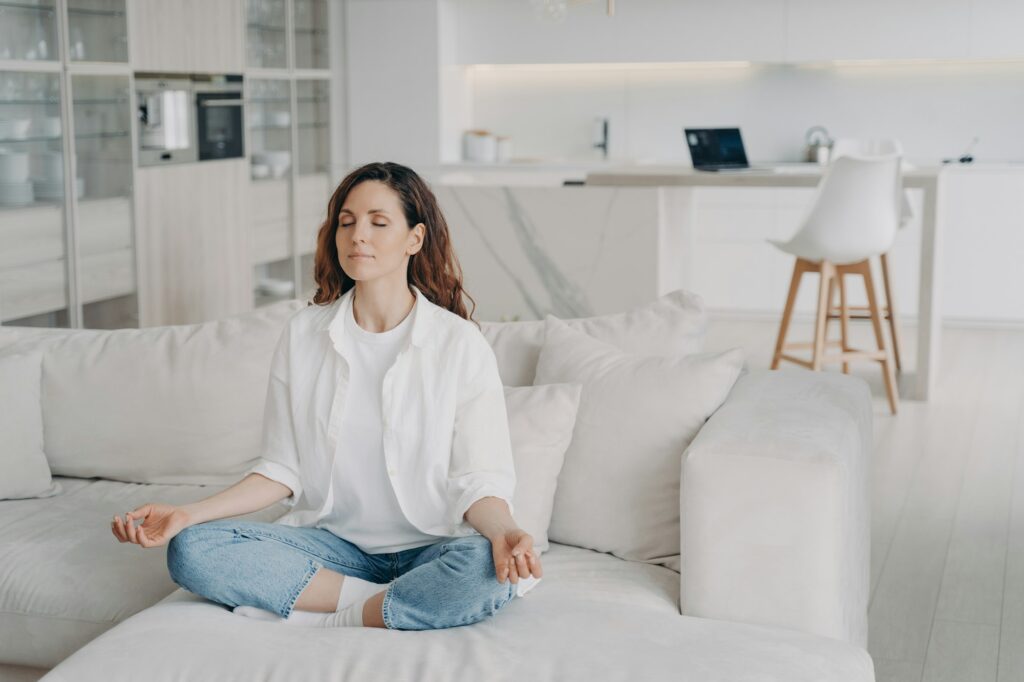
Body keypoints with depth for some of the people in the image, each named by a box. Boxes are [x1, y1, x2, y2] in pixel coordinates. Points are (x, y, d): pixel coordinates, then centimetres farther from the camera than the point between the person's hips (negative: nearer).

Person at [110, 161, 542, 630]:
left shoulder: (459, 343, -4)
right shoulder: (303, 335, 4)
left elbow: (477, 479, -6)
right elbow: (282, 471, 6)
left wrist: (503, 531, -29)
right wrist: (187, 514, -7)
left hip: (429, 548, -2)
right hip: (334, 542, 3)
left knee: (488, 568, -37)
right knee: (191, 549, -21)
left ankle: (319, 618, -19)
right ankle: (386, 602, -18)